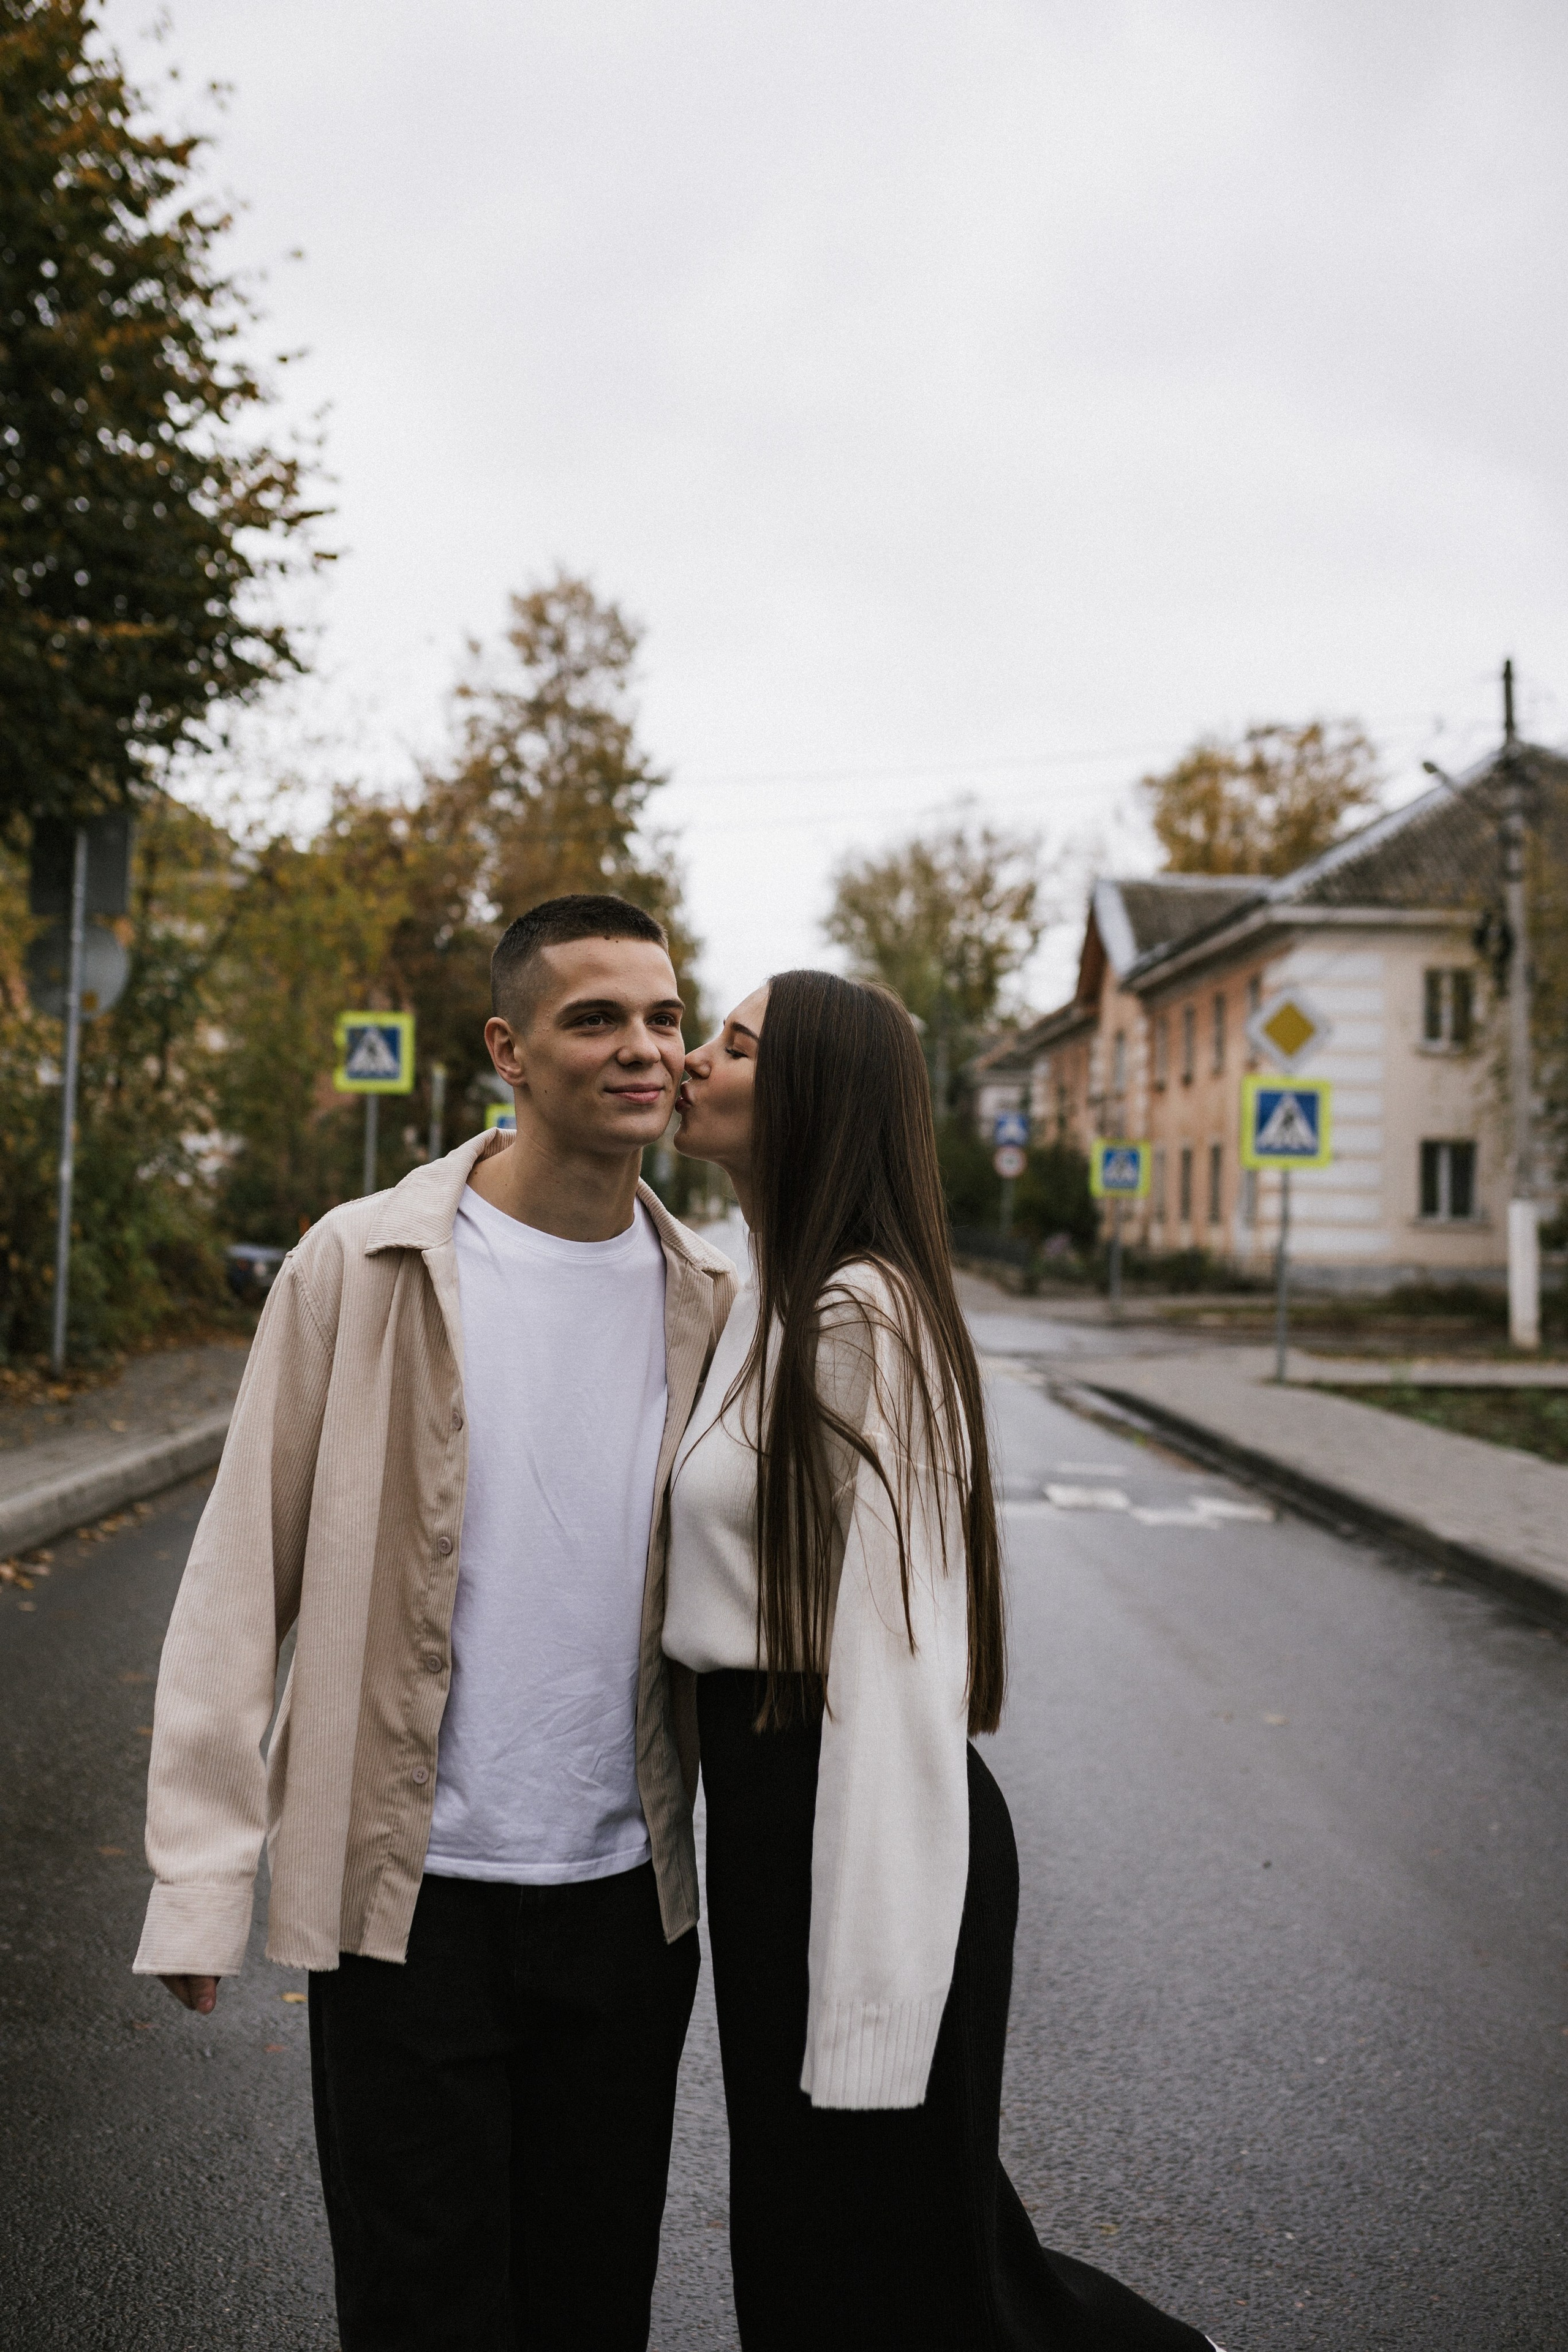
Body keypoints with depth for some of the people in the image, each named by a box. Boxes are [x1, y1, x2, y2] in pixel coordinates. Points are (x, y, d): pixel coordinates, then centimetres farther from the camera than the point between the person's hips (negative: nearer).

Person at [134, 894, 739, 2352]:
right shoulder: (365, 1266, -8)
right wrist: (201, 1874, -9)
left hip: (628, 1886, 3)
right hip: (410, 1886, -3)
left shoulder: (706, 1300, 2)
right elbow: (243, 1573, -6)